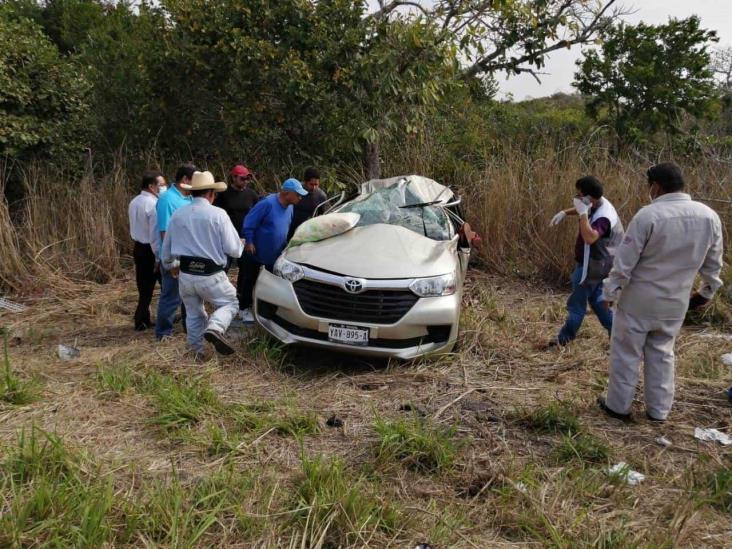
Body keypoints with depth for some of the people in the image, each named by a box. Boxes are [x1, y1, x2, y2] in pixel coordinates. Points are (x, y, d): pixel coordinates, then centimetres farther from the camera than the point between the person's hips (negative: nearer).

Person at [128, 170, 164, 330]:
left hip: (138, 247, 8)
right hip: (151, 250, -8)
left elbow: (136, 227, 15)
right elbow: (155, 233, -22)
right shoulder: (153, 204, -19)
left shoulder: (134, 202, 9)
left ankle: (142, 320, 16)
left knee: (144, 286, 13)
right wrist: (159, 257, -20)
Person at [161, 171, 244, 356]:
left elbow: (166, 248, 14)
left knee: (193, 314, 19)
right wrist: (241, 245, 14)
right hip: (211, 275, -5)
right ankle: (214, 328, -16)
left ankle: (197, 352, 26)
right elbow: (233, 249, -10)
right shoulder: (218, 214, -11)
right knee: (230, 303, 12)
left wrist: (171, 265, 34)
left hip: (185, 274, 5)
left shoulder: (177, 215, 4)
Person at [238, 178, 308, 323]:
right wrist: (249, 241, -20)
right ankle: (244, 308, 22)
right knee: (250, 281, 8)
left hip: (275, 254, 7)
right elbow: (249, 222, -22)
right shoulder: (268, 203, -26)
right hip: (256, 252, -7)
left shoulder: (289, 207, -1)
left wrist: (285, 246, 17)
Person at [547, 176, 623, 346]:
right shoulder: (598, 204, -3)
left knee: (577, 302, 5)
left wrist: (583, 213, -43)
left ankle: (565, 337, 21)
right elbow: (581, 210, 21)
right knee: (595, 297, 23)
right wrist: (565, 213, 4)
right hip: (592, 262, 10)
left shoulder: (604, 217, -33)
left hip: (592, 265, -10)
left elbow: (590, 238, -50)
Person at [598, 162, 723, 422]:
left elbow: (625, 260, -15)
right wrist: (706, 291, 23)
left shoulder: (648, 215, -19)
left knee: (626, 352, 9)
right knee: (662, 353, 19)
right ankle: (658, 410, 26)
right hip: (676, 301, 5)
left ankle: (618, 406, 19)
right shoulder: (710, 216, -3)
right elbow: (713, 264, 8)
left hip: (639, 299, -5)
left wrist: (611, 291, -2)